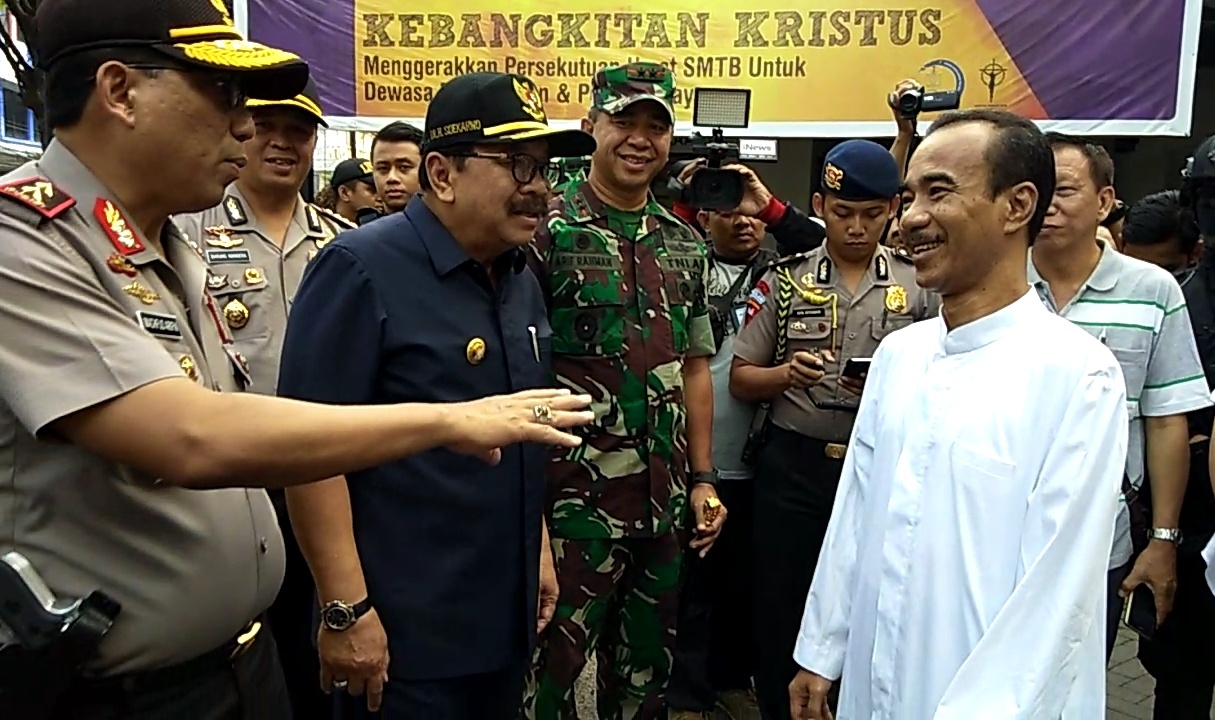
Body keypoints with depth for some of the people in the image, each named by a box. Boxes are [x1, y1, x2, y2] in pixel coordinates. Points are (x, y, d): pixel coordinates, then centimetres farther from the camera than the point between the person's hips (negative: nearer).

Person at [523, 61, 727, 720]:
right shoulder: (547, 230, -8)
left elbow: (694, 367, 14)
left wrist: (702, 478, 10)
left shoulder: (684, 244, 9)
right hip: (574, 497, -5)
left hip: (666, 503, 6)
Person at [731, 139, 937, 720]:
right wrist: (787, 374, -15)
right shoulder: (785, 280, 3)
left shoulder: (919, 285, 4)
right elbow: (741, 380, 5)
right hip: (793, 467, 0)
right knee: (779, 613, 8)